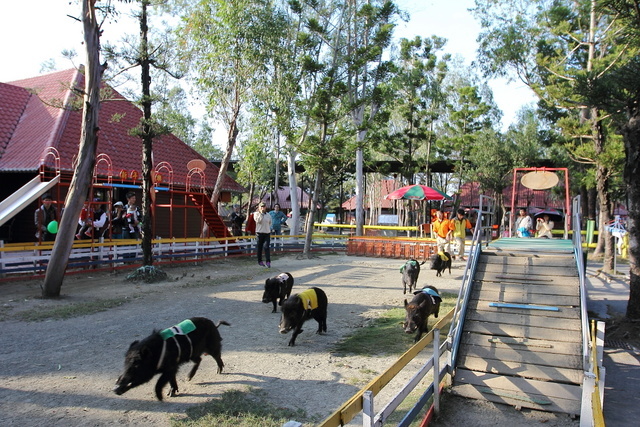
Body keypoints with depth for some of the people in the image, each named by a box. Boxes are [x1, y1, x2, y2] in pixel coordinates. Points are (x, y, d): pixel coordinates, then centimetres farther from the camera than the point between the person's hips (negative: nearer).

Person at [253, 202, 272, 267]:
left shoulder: (268, 214, 11)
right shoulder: (256, 213, 0)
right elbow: (258, 220, -16)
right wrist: (261, 213, -13)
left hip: (267, 233, 2)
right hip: (260, 232, -2)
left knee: (266, 247, -9)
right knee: (260, 247, 6)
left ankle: (268, 261, -13)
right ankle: (260, 261, 19)